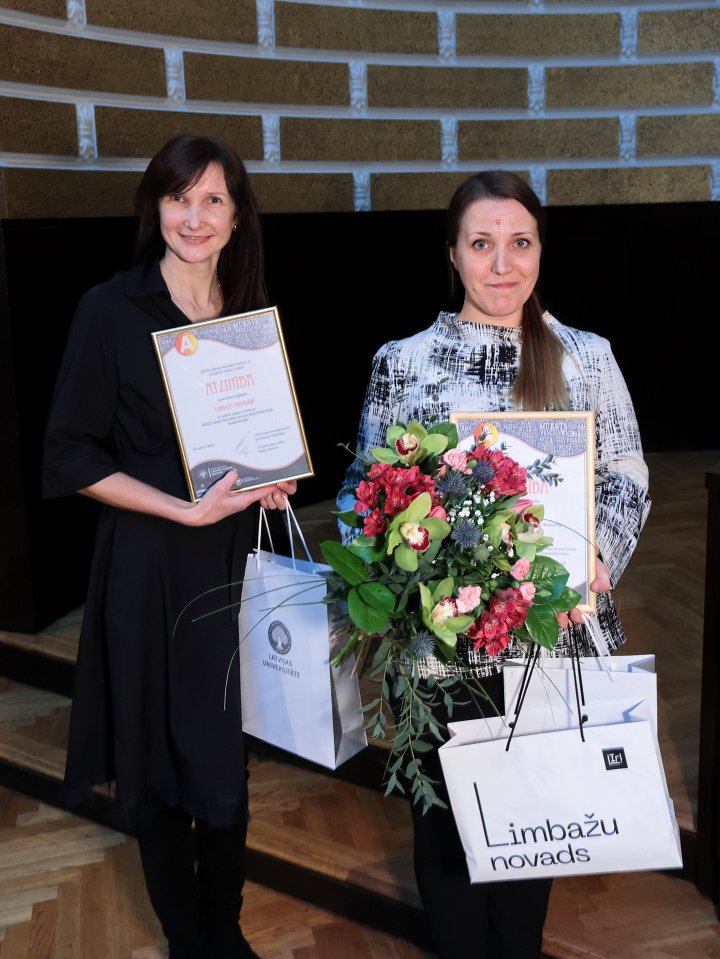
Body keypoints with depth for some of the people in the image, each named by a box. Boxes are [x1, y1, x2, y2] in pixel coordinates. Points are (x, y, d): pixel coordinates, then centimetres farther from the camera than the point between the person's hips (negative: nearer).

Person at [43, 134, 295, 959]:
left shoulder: (252, 312, 7)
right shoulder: (112, 310, -8)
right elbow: (71, 458, -9)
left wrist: (271, 481, -3)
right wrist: (188, 509, -17)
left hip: (239, 556, 4)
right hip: (151, 565, -4)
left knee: (230, 759, 13)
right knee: (162, 761, 9)